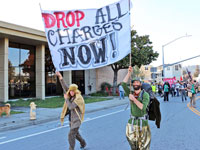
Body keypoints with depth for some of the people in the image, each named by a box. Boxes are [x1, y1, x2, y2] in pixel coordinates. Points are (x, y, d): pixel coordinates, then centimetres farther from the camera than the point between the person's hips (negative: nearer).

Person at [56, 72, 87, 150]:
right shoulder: (71, 95, 1)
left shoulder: (78, 98, -21)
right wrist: (60, 77, -10)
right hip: (71, 119, 9)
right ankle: (83, 143, 47)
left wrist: (66, 99, -16)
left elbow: (71, 107, -28)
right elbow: (65, 87, -3)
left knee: (71, 135, -11)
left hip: (76, 120, -9)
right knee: (75, 133, 24)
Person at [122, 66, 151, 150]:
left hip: (142, 122, -4)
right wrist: (129, 73, -16)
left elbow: (143, 107, -22)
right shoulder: (131, 93, 3)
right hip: (132, 122, 4)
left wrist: (133, 99, -25)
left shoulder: (145, 95, -10)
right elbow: (123, 84, -10)